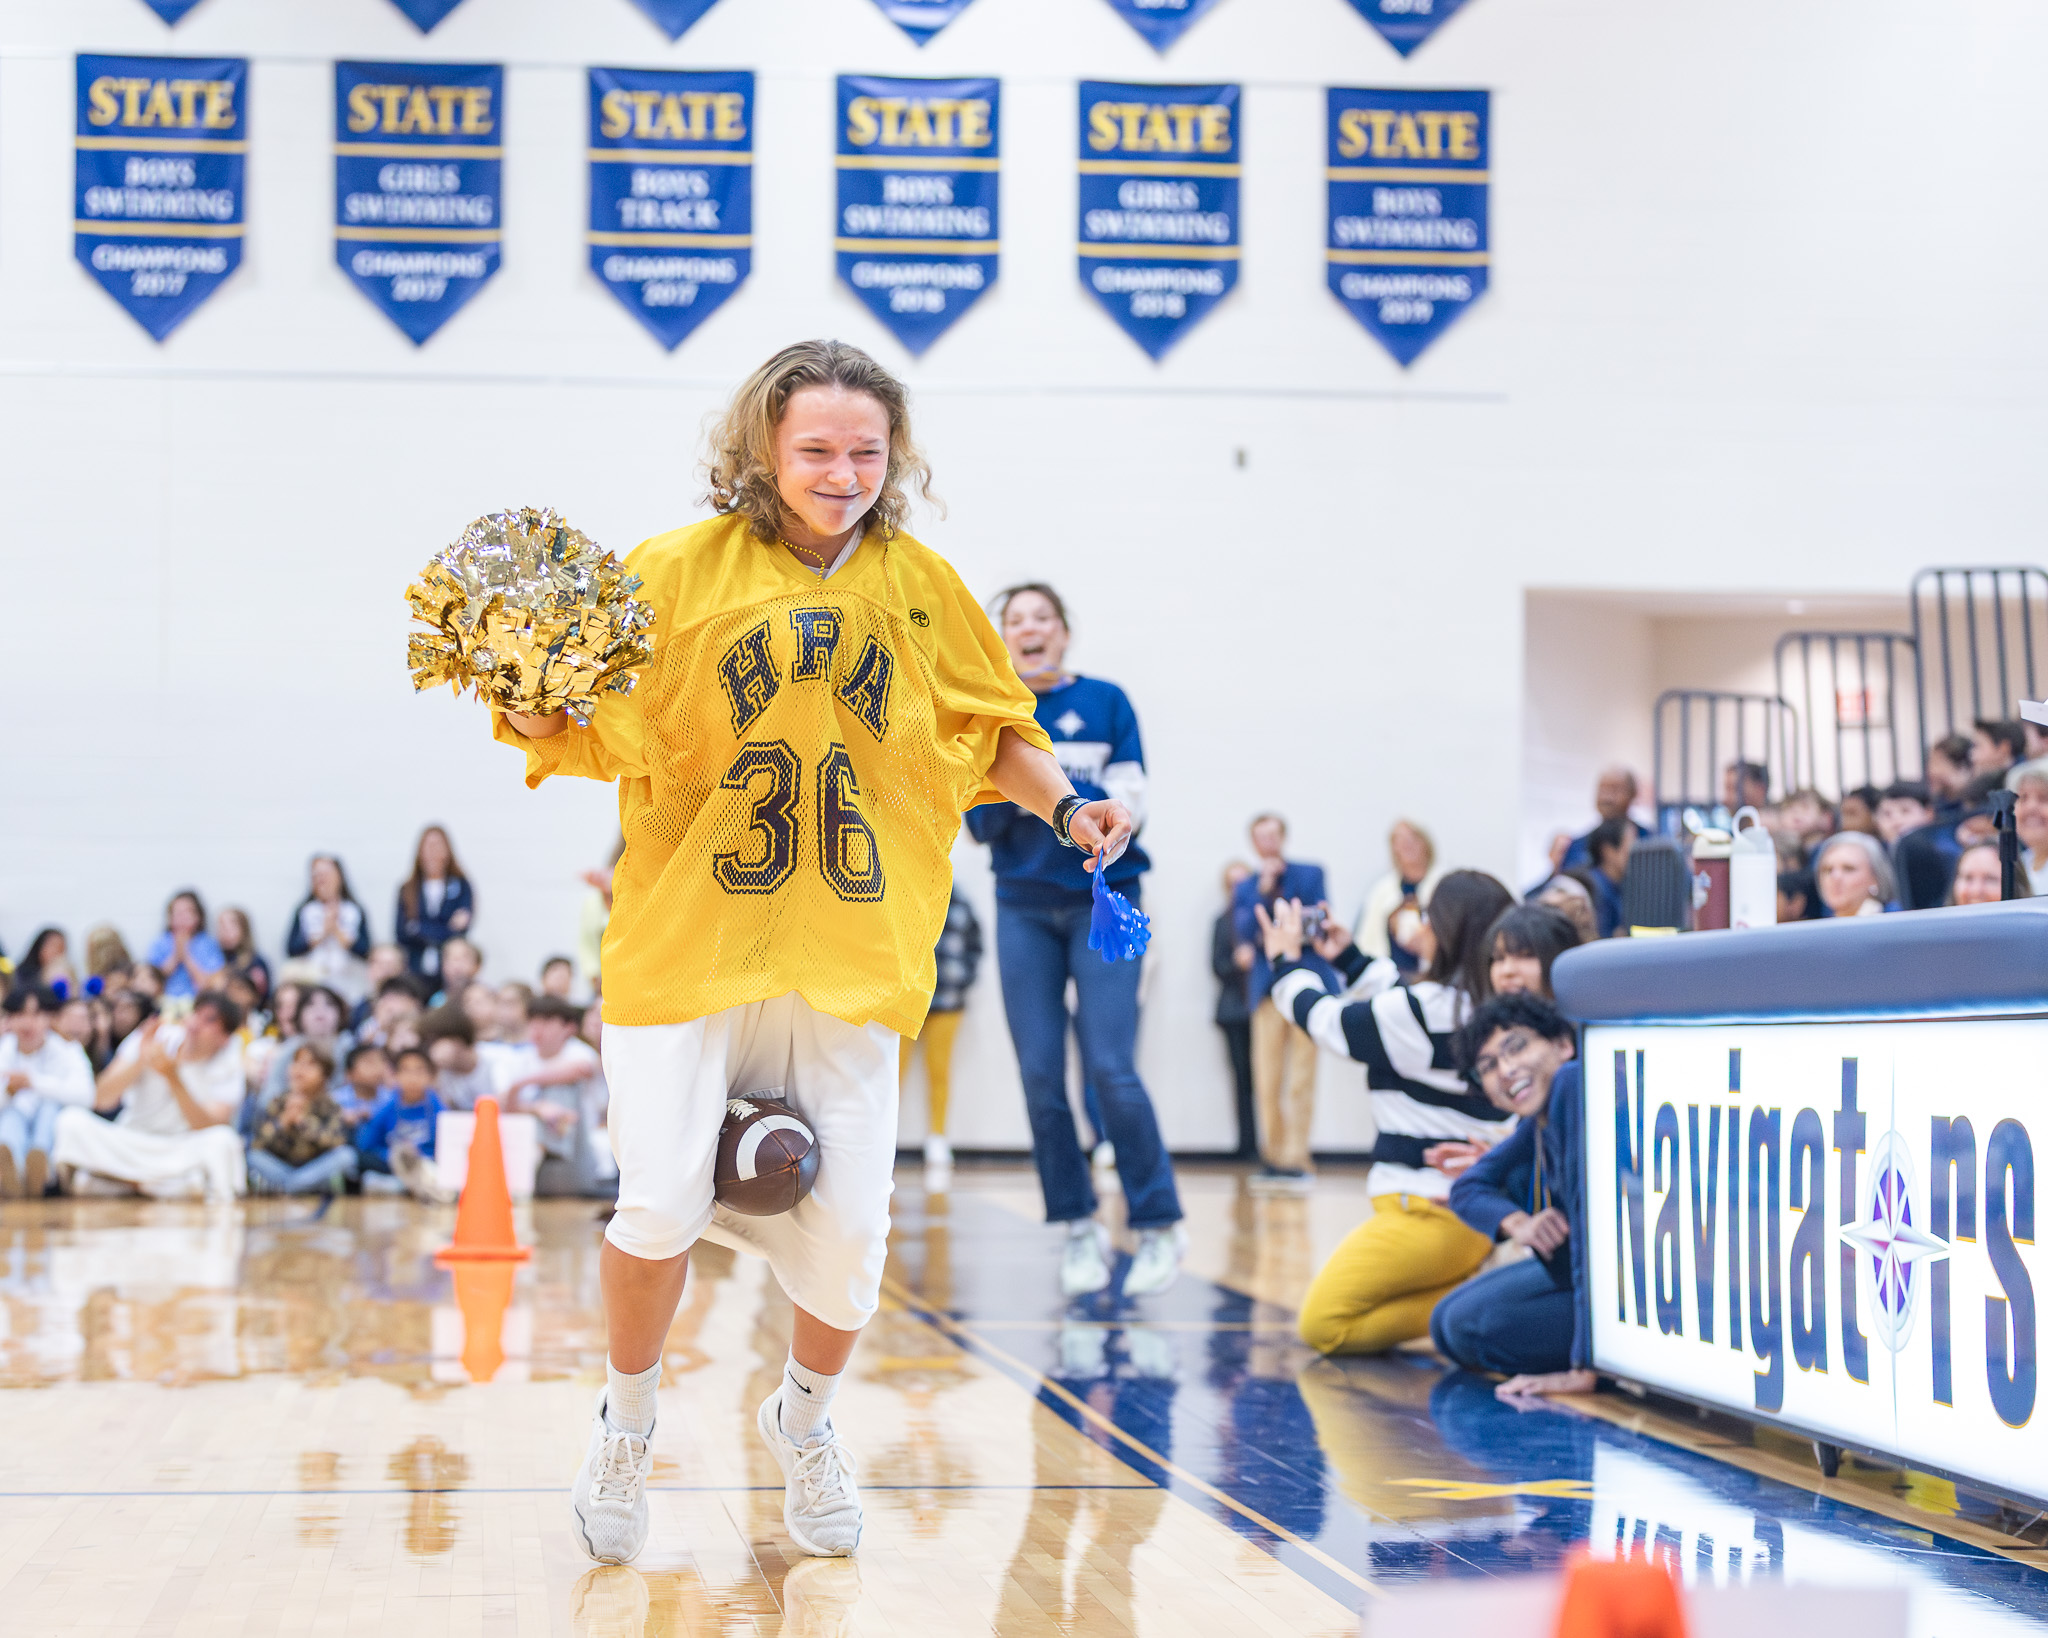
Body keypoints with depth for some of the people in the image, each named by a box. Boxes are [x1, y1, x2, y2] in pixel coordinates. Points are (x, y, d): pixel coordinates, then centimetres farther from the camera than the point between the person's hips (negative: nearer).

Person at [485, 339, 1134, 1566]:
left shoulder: (921, 586, 7)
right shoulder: (677, 573, -2)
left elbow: (989, 727, 18)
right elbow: (607, 739, -1)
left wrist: (1063, 804, 2)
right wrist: (533, 720, -21)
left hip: (852, 954, 2)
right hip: (688, 941, -2)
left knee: (849, 1229, -1)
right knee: (661, 1206, -11)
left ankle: (807, 1421, 31)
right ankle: (628, 1427, 20)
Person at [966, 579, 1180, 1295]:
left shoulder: (1105, 702, 0)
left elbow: (1124, 807, -6)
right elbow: (980, 826, 4)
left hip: (1102, 902, -3)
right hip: (1024, 908, 3)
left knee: (1111, 1069, -12)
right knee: (1041, 1075, -1)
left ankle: (1158, 1226, -1)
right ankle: (1080, 1228, 10)